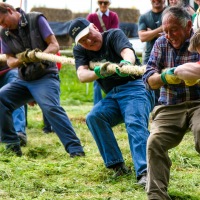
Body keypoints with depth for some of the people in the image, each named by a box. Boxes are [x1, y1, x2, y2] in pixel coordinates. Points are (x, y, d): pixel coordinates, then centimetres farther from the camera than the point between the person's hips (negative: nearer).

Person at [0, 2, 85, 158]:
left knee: (51, 107, -29)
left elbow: (55, 45, -11)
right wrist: (21, 60, -19)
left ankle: (75, 149, -31)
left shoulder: (36, 20, -8)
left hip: (46, 77, -6)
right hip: (24, 80, 6)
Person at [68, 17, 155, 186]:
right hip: (112, 96, 5)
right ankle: (117, 165, -20)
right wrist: (98, 73, -31)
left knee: (135, 124, -29)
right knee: (94, 117, -21)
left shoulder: (114, 35, -4)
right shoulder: (80, 50, 9)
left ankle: (144, 172, -46)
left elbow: (128, 52, -25)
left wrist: (126, 63, -50)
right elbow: (82, 76, -8)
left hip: (135, 87, -5)